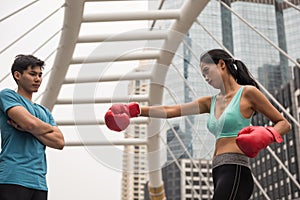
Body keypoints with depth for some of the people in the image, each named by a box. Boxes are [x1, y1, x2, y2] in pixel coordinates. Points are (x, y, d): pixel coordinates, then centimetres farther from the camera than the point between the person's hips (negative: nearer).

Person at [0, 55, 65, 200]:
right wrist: (50, 128, 9)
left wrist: (28, 129, -3)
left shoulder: (44, 111, 24)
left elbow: (59, 142, 9)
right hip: (13, 178, -6)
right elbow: (30, 122, -12)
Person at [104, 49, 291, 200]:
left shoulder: (247, 93, 1)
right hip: (219, 174, 8)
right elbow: (170, 110, 13)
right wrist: (135, 110, 5)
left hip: (235, 170, -8)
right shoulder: (210, 102, 20)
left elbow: (284, 123, 4)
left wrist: (266, 135, -17)